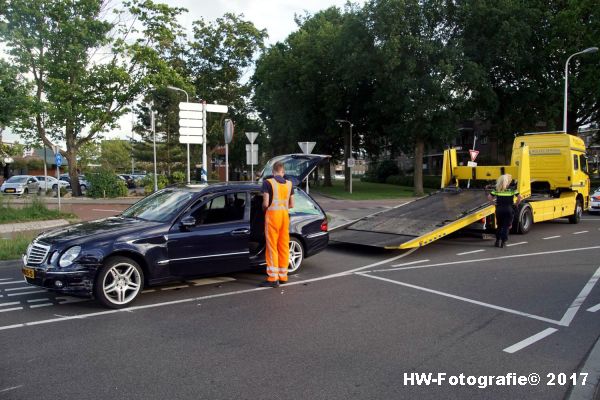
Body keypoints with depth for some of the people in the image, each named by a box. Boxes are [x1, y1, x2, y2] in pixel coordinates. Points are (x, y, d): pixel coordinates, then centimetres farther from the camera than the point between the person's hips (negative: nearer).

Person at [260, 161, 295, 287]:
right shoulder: (289, 184, 7)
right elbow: (291, 205, 8)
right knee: (284, 246, 11)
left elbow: (266, 203, -12)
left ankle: (273, 278, -2)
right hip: (285, 215, 5)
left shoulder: (268, 182, -8)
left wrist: (264, 209, 8)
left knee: (272, 247, -2)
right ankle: (283, 276, 18)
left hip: (273, 215, -5)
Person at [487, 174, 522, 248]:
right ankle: (503, 242, 0)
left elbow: (489, 197, -1)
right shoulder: (512, 189, -4)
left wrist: (494, 202, 12)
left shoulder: (497, 189, 2)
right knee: (506, 226, 6)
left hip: (499, 209, 2)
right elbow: (520, 197, -10)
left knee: (499, 226, 17)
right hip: (509, 209, -2)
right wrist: (516, 204, 6)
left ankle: (497, 241, 16)